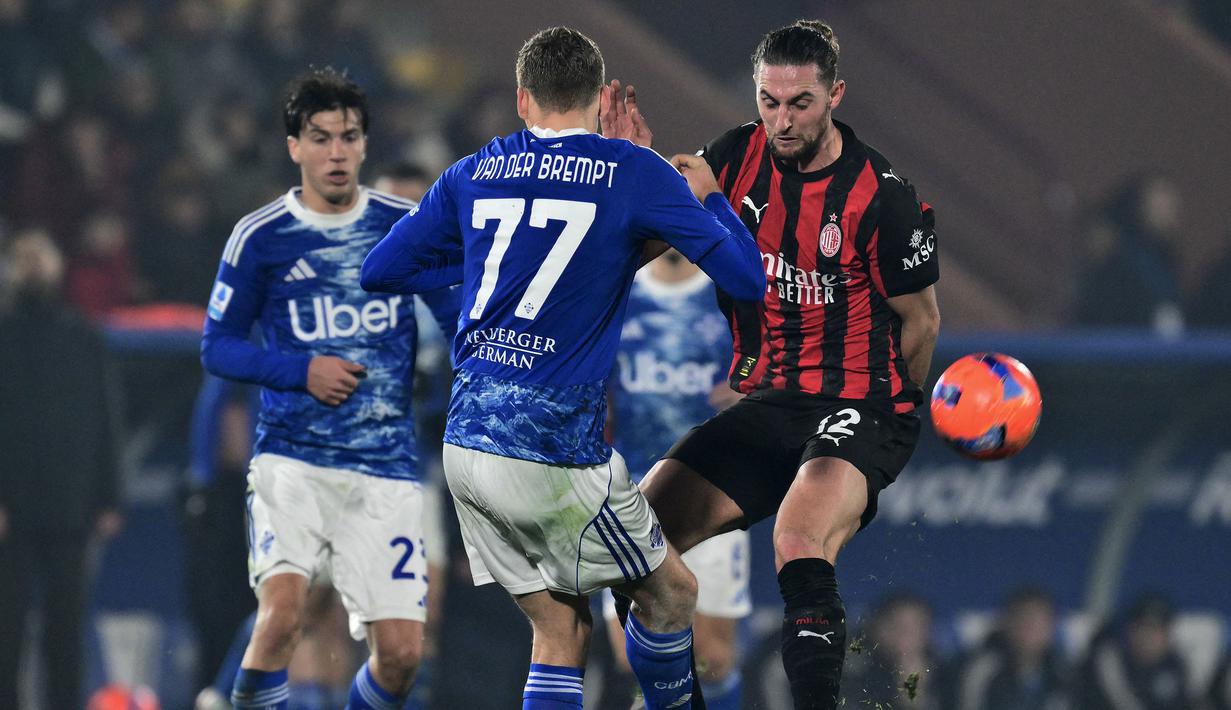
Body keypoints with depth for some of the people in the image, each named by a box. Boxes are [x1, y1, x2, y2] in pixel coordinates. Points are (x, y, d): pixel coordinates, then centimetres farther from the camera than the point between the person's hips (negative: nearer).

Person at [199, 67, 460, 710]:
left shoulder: (407, 227, 5)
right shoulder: (259, 238, 1)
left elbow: (465, 318, 9)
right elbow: (217, 346, 5)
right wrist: (302, 371, -10)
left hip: (385, 469, 2)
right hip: (291, 458, -2)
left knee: (400, 652, -4)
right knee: (282, 612, -25)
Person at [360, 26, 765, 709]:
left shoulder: (472, 173, 9)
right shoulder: (636, 172, -4)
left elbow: (378, 272, 18)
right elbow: (749, 280, -2)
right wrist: (708, 196, 16)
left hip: (465, 442, 6)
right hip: (554, 449, -6)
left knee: (561, 630, 13)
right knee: (670, 593, 15)